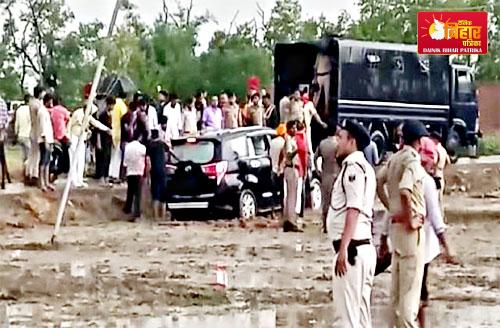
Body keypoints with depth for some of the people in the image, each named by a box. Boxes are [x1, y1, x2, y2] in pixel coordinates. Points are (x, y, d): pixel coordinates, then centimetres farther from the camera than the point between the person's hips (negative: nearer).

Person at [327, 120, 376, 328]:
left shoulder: (353, 167, -11)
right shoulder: (364, 168, 19)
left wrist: (343, 249, -23)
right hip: (364, 247, 10)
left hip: (351, 248, -10)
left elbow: (353, 210, -20)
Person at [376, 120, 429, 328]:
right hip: (411, 227, -9)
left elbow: (378, 182, 16)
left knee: (398, 283, 15)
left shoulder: (394, 159, 9)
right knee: (411, 286, -6)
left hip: (396, 223, 9)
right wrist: (411, 218, -20)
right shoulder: (413, 160, -16)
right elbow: (404, 189, -29)